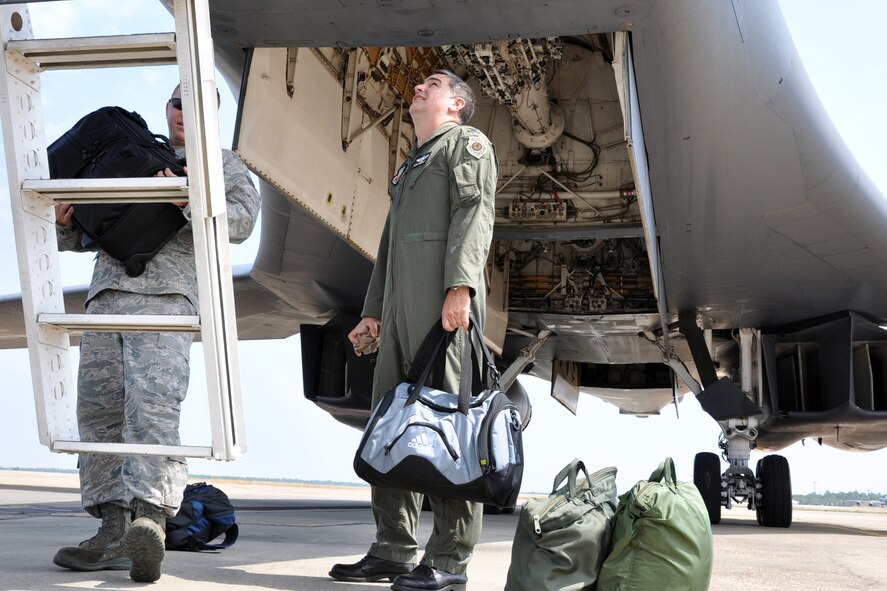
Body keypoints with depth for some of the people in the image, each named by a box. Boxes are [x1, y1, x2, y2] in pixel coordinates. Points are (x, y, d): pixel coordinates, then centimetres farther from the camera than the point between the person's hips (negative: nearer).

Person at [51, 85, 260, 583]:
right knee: (98, 409, -2)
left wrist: (190, 202, -19)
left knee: (152, 403, -22)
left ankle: (152, 519, -33)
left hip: (165, 294, -5)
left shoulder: (222, 163, 17)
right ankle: (115, 531, -1)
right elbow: (81, 236, 30)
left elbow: (242, 219, -3)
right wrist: (63, 223, 7)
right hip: (106, 295, 6)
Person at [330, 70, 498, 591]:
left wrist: (460, 286, -23)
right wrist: (374, 311, 24)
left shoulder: (466, 142, 5)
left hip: (442, 303, -9)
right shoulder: (410, 165, 32)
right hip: (399, 307, 9)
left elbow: (474, 211, -10)